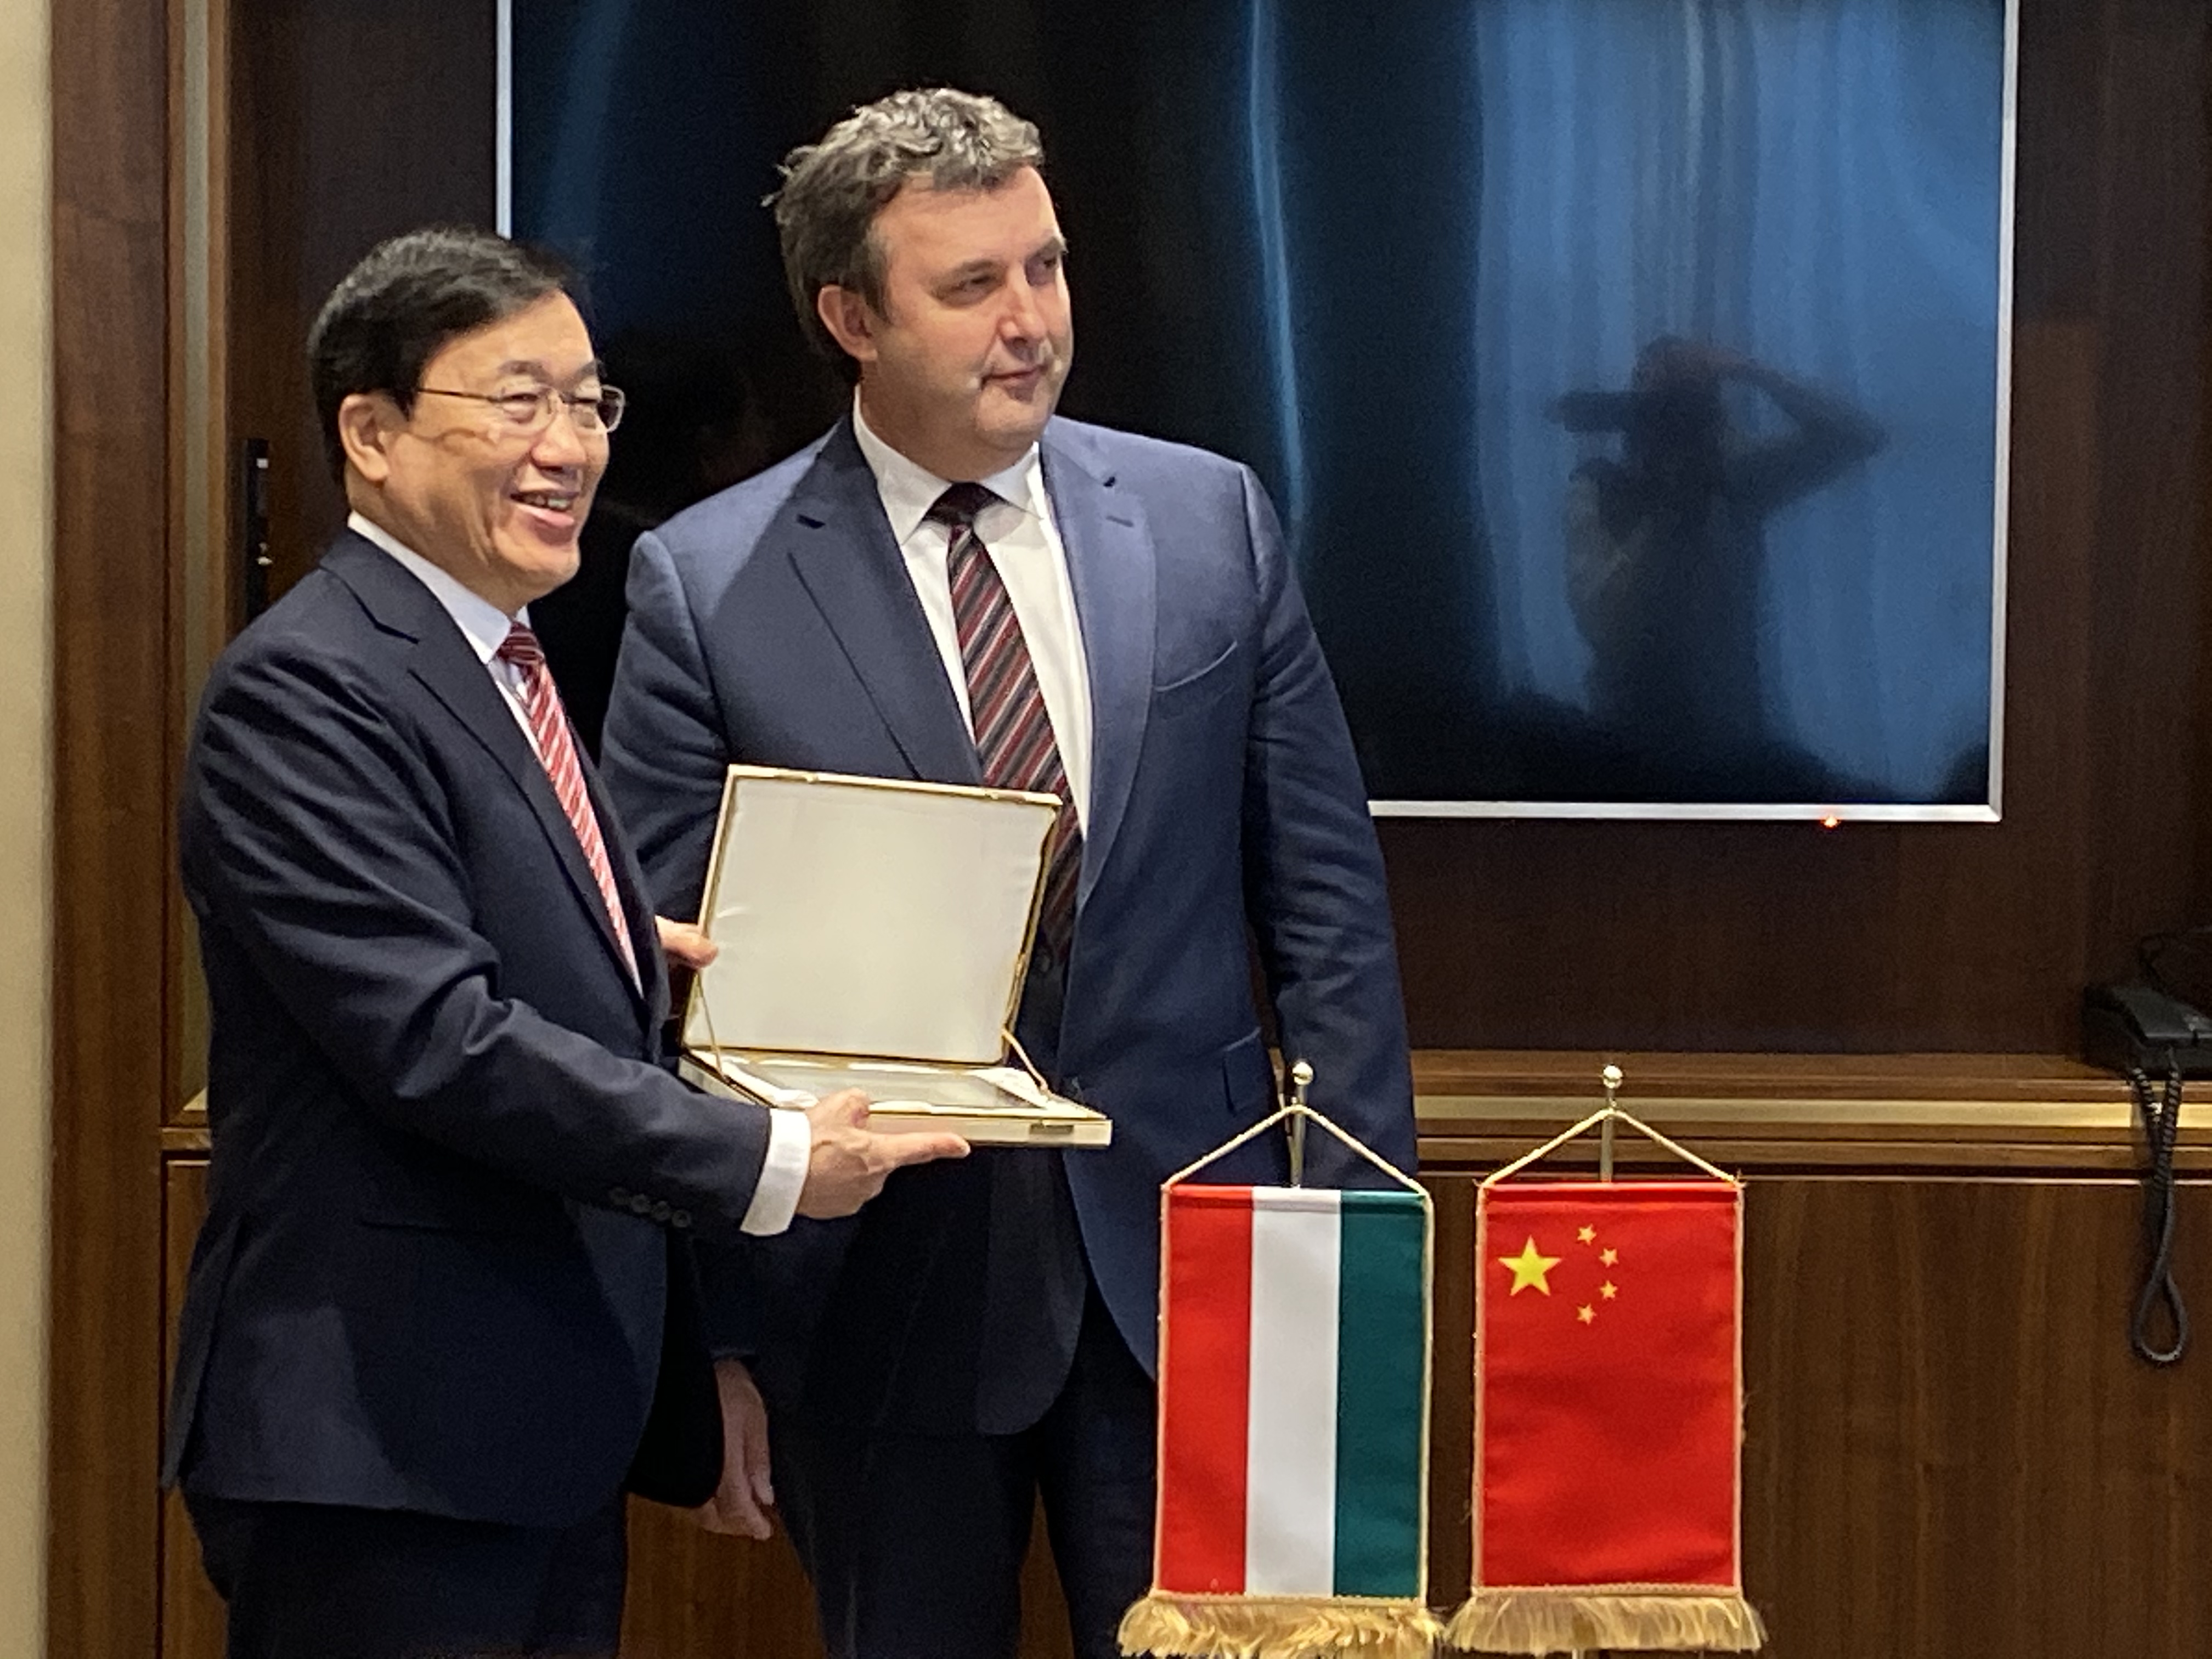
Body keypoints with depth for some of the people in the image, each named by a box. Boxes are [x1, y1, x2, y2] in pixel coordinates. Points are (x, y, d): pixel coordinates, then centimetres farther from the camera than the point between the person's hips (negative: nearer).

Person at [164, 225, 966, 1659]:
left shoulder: (499, 667, 17)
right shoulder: (306, 690, -15)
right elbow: (435, 1038, -23)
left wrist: (639, 967, 6)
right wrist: (767, 1162, -21)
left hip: (547, 1431, 10)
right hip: (382, 1442, -9)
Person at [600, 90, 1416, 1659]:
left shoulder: (1213, 523, 3)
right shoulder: (706, 584, -4)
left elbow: (1325, 898, 5)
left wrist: (1358, 1229, 0)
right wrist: (715, 1333, -10)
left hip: (1178, 1252, 1)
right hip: (881, 1280, -1)